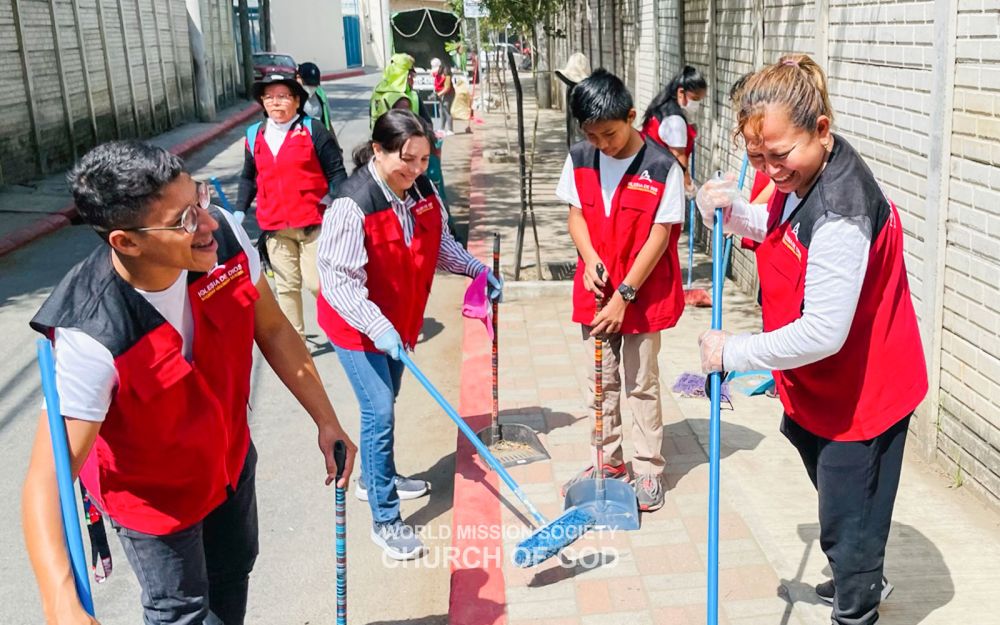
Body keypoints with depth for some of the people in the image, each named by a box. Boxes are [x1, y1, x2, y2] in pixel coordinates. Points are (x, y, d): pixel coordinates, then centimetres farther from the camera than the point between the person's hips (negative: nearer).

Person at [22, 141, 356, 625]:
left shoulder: (224, 236, -26)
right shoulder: (92, 339, -39)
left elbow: (272, 330, -9)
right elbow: (46, 480, -37)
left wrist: (326, 420, -4)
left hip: (231, 454, 5)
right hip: (152, 493, -5)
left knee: (233, 572, 28)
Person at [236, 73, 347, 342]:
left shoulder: (314, 131, -5)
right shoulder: (254, 136, 8)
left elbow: (336, 172, -6)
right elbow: (249, 178, 17)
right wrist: (240, 211, 9)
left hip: (313, 222, -4)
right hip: (274, 227, 4)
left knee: (317, 282, -3)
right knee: (286, 286, 10)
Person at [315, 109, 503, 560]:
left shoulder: (423, 191, -6)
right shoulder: (352, 205, -28)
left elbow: (440, 243, 12)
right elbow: (339, 279, -28)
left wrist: (477, 269, 1)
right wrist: (377, 326, -36)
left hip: (400, 321, 7)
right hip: (357, 325, -7)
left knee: (383, 404, 23)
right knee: (379, 412, -9)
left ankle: (375, 478, 46)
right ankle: (385, 521, 2)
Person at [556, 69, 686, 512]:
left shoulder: (663, 167, -16)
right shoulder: (580, 159, -2)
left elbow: (659, 237, -15)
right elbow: (576, 215, 5)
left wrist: (624, 295, -17)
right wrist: (590, 259, -15)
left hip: (644, 293, -4)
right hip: (596, 291, 4)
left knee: (642, 384, 7)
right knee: (601, 381, 14)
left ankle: (648, 470, 21)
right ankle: (608, 463, 28)